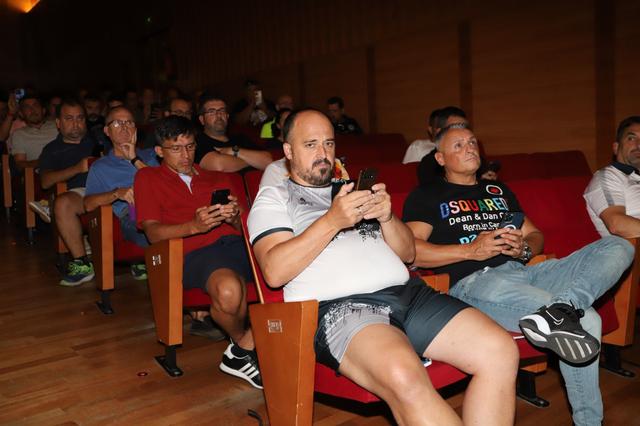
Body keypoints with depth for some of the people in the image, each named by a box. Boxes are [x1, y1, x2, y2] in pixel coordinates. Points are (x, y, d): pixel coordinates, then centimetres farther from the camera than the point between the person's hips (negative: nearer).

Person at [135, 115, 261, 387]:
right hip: (197, 252, -4)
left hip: (236, 242, 4)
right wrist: (194, 226, -12)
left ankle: (240, 352, -12)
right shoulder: (148, 178, 22)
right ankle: (242, 343, -3)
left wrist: (235, 217, -3)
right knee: (229, 290, -40)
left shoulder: (218, 178, 31)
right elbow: (153, 232, 7)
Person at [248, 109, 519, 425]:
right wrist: (332, 221, -11)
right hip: (338, 305, -5)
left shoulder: (351, 190, 28)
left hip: (407, 293, 6)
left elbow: (408, 253, 22)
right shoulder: (273, 198, 14)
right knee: (403, 376, -37)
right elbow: (274, 272, -5)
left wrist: (387, 217, 1)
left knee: (500, 350, -16)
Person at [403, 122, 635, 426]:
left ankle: (560, 308, -36)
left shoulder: (498, 191, 31)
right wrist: (472, 250, -11)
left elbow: (535, 236, 28)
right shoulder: (426, 196, 12)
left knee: (618, 246, -13)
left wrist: (524, 248, 2)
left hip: (524, 271, 7)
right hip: (472, 282, -7)